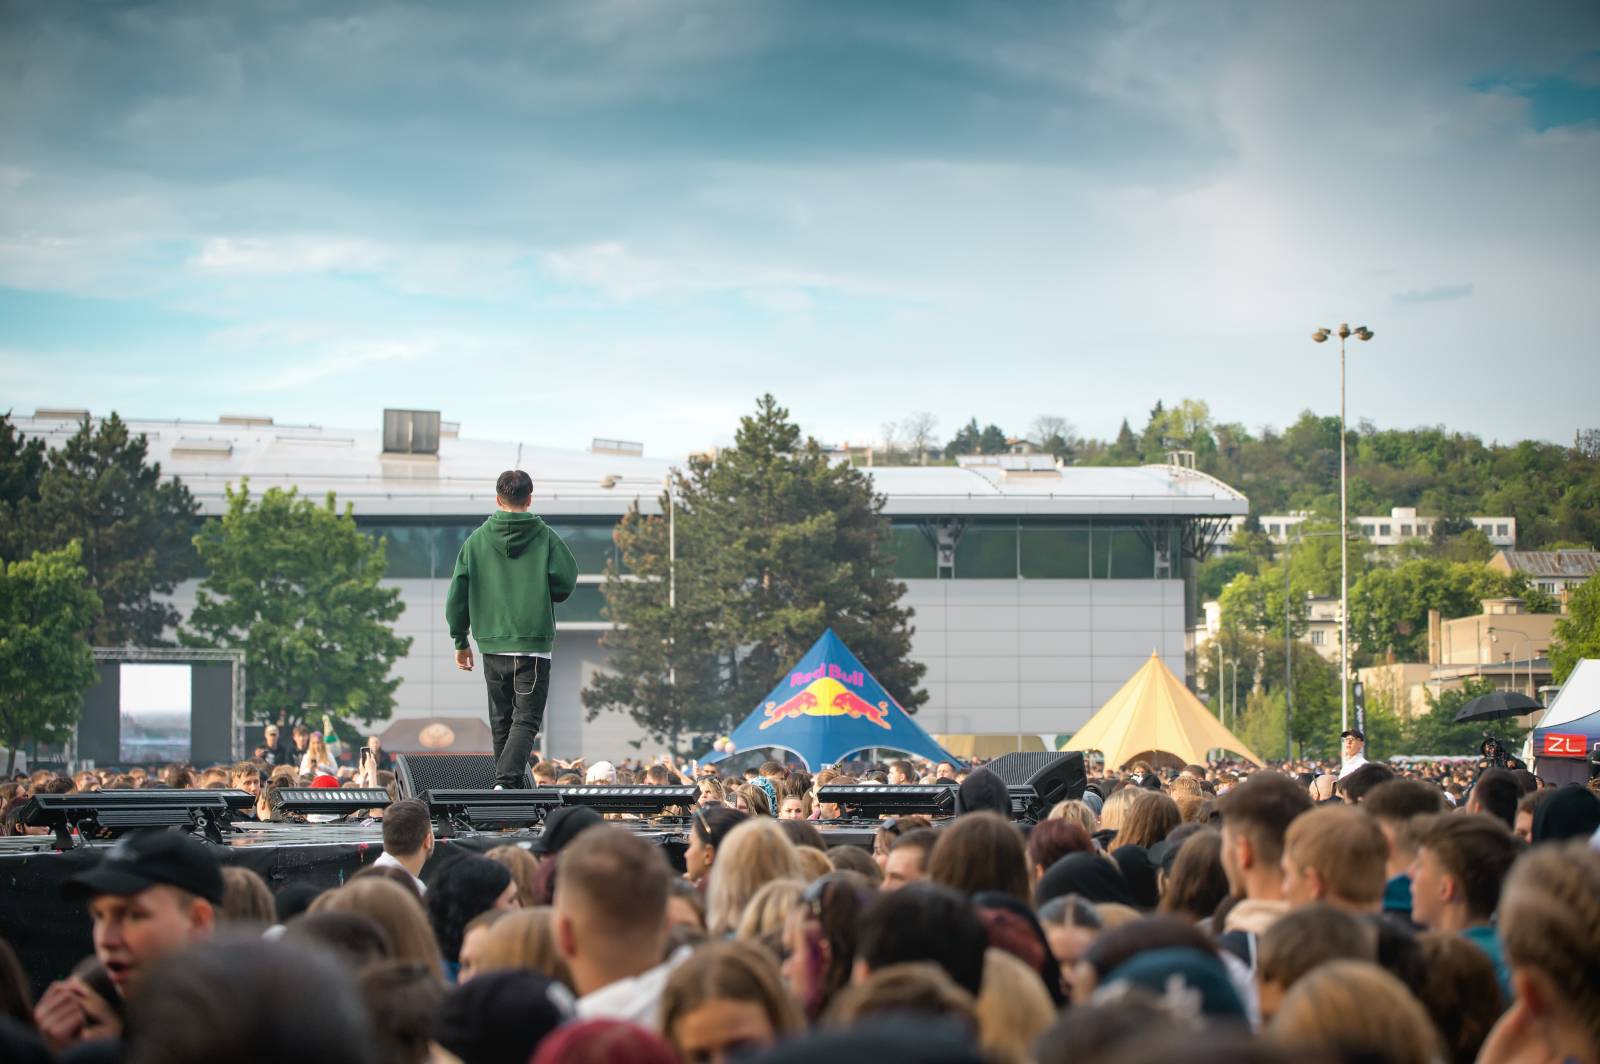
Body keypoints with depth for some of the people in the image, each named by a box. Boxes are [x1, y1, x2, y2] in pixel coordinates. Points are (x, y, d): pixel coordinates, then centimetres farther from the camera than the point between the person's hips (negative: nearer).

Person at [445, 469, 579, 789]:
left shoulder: (477, 540, 4)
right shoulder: (545, 538, -3)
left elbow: (457, 596, 4)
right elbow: (566, 582, -7)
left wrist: (460, 642, 13)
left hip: (492, 646, 3)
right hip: (534, 645, -3)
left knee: (501, 721, 15)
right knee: (526, 720, -4)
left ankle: (510, 786, 18)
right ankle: (507, 782, -24)